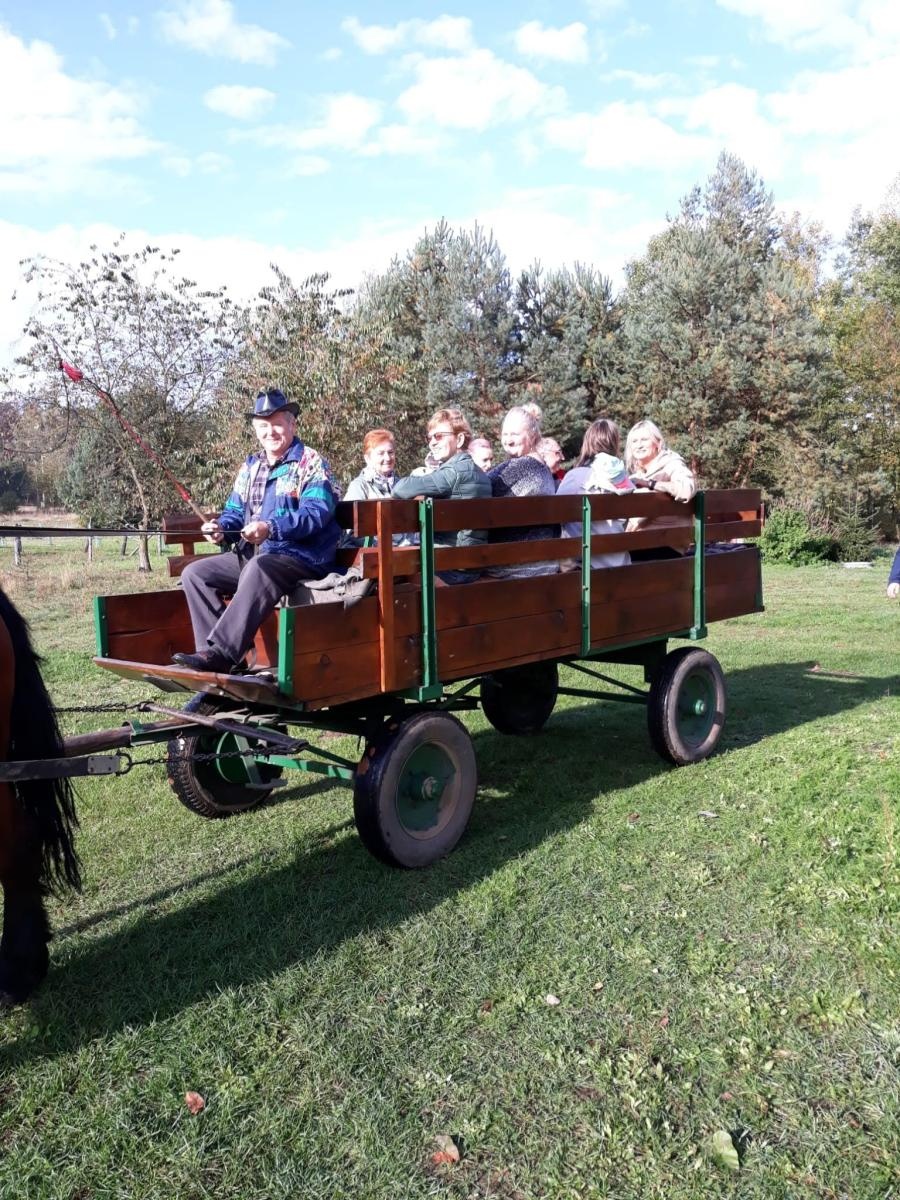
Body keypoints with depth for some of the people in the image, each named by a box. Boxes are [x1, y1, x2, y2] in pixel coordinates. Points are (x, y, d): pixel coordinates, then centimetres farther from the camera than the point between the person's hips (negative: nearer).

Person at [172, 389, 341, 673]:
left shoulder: (311, 463, -4)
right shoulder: (250, 467, 19)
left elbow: (317, 512, -18)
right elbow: (234, 511, 19)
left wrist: (271, 528, -31)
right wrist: (221, 529, -6)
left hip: (301, 556, -8)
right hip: (251, 555, 8)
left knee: (258, 569, -38)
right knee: (195, 573, -5)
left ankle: (219, 653, -40)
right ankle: (215, 652, -17)